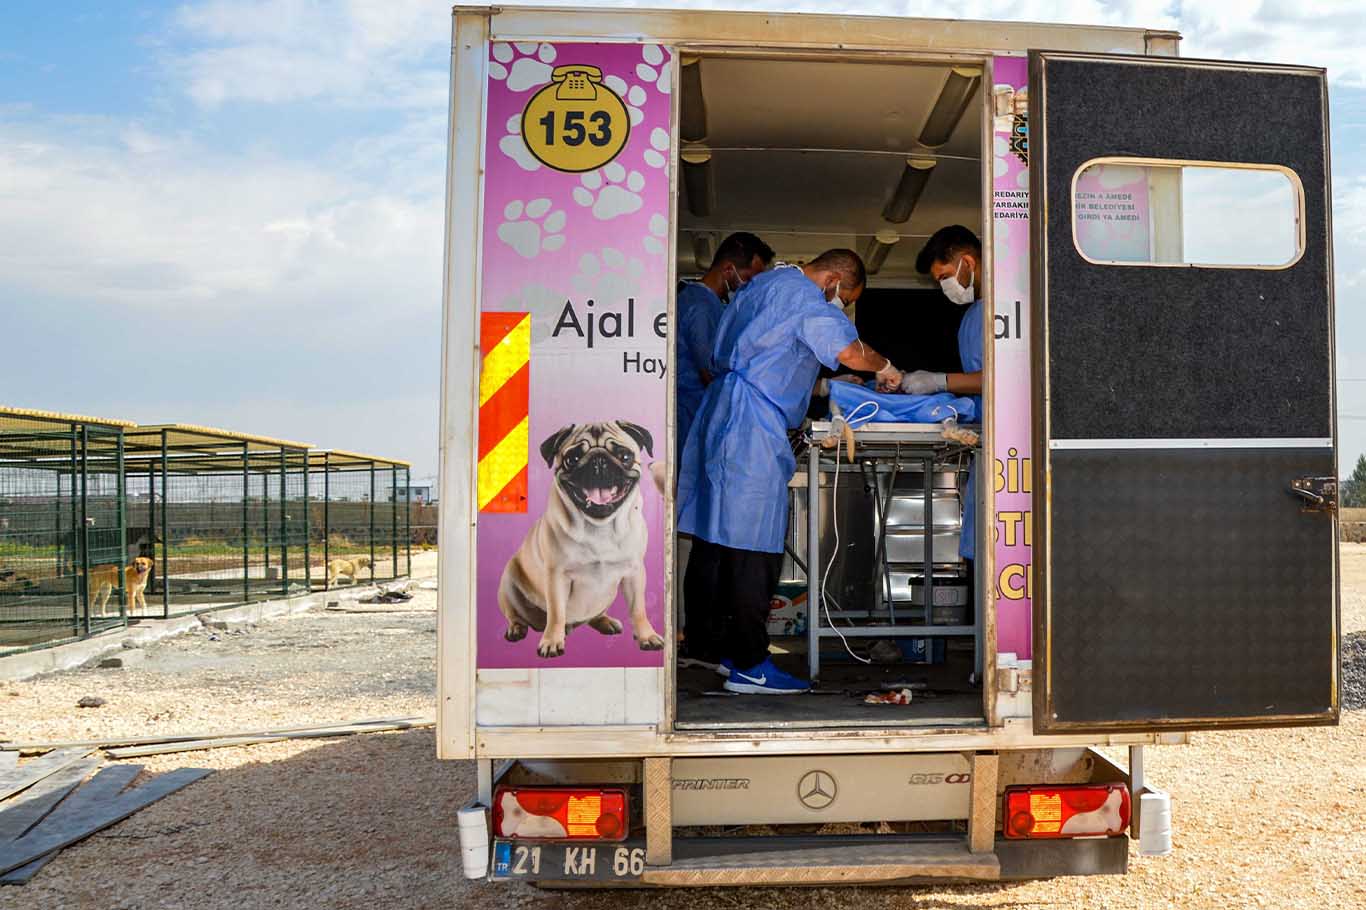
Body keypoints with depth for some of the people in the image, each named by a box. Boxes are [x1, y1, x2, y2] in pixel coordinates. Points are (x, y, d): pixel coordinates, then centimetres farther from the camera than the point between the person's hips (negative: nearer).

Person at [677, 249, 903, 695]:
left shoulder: (766, 283, 22)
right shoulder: (804, 296, -8)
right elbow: (850, 351, -21)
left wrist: (824, 389, 27)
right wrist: (887, 369, -1)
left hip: (719, 415, 10)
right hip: (752, 428, -10)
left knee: (714, 536, 14)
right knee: (753, 545, -8)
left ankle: (706, 643, 24)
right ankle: (747, 666, -4)